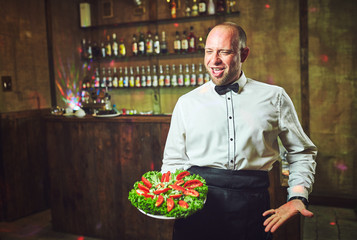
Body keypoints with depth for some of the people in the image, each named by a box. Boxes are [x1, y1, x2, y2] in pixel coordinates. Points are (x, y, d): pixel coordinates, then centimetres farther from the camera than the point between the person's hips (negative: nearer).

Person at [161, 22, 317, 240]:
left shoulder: (274, 97, 5)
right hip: (195, 205, 1)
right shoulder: (187, 102, 8)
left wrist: (298, 197, -2)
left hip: (251, 206, 0)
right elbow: (174, 160, 10)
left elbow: (302, 153, 12)